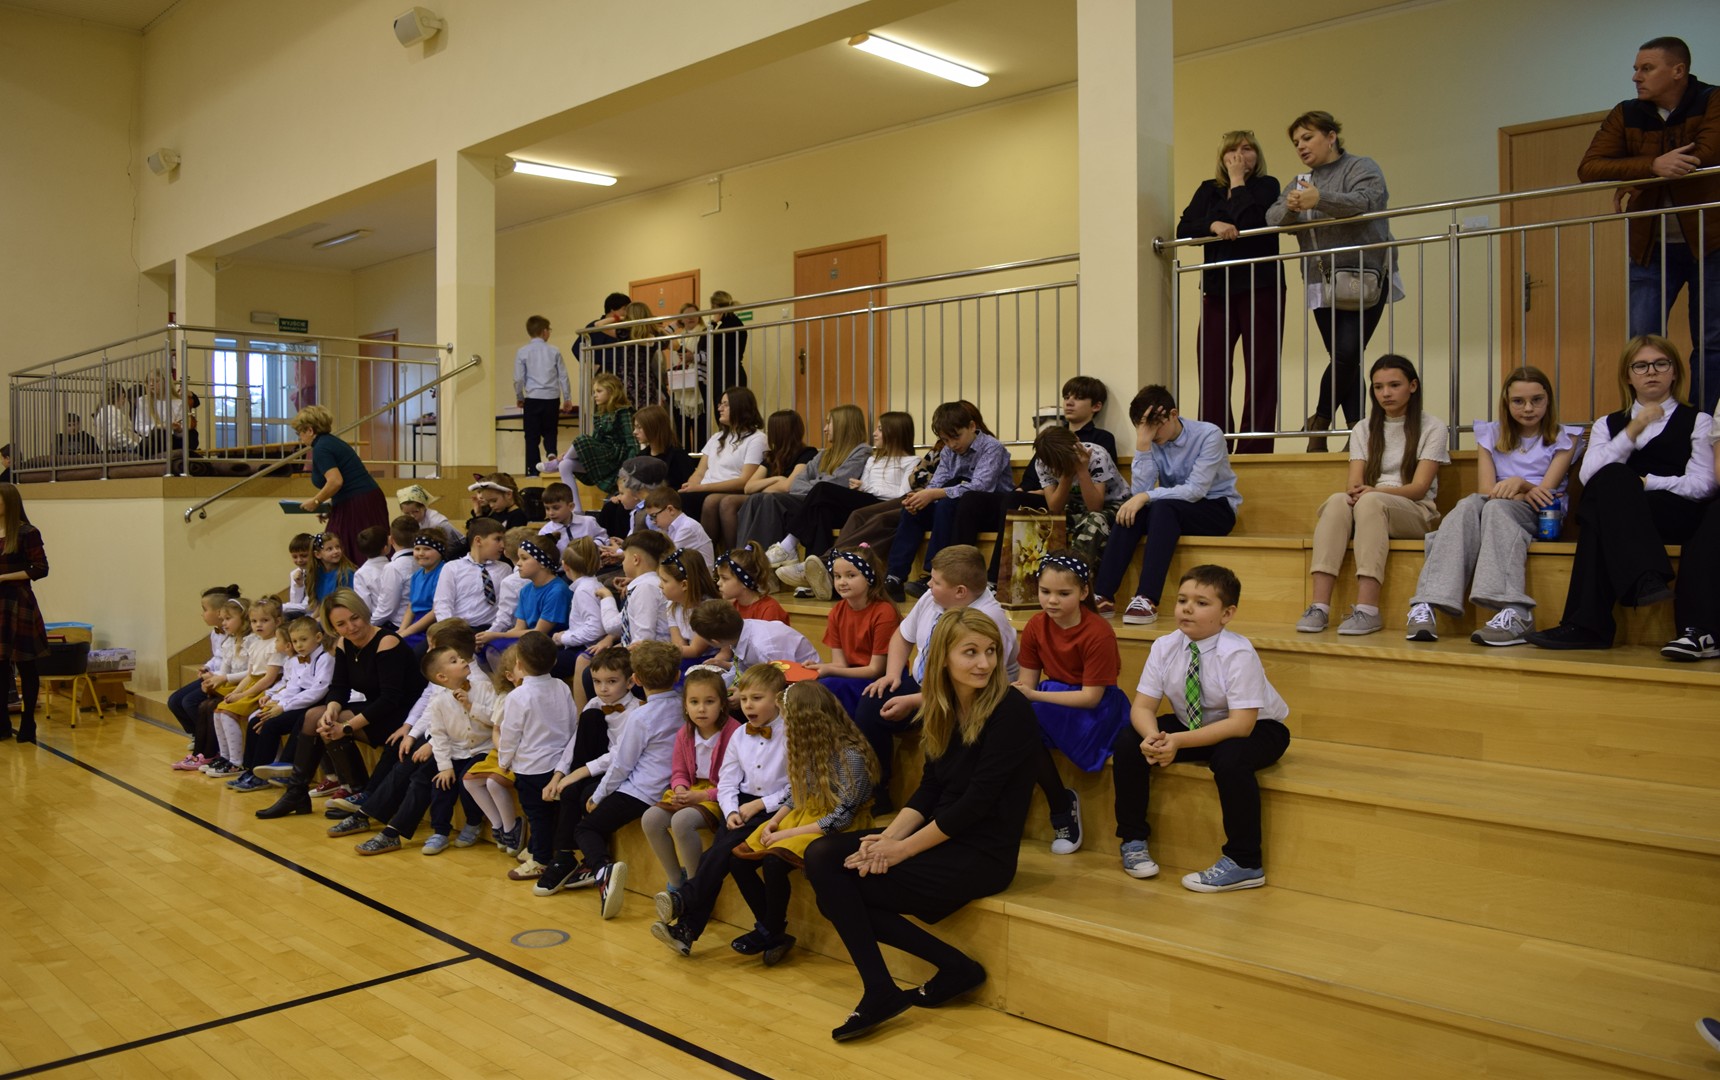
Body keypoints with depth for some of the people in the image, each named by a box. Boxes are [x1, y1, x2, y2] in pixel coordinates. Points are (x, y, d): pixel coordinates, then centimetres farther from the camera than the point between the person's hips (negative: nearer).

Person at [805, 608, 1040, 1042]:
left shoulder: (1010, 710, -15)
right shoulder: (945, 710, 8)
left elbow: (977, 801, -19)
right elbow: (928, 790, 6)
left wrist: (902, 849, -17)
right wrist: (889, 836, -11)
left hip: (983, 854, -8)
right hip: (941, 836, 8)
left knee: (841, 888, -12)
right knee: (822, 856, -7)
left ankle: (955, 967, -3)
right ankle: (880, 990, -9)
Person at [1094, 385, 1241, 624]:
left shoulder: (1208, 435, -17)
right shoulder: (1152, 441, -5)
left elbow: (1196, 490, -26)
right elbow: (1140, 490, -17)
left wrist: (1145, 497, -33)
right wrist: (1142, 444, -26)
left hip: (1217, 509, -4)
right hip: (1170, 512, 4)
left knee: (1164, 507, -35)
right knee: (1130, 511, -26)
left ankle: (1147, 600, -44)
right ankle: (1103, 595, -31)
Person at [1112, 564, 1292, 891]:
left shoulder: (1239, 654, -27)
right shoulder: (1165, 647, -13)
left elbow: (1241, 724, -32)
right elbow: (1142, 707, -12)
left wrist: (1179, 741, -40)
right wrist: (1154, 737, -36)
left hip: (1258, 730, -5)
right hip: (1194, 725, 5)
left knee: (1231, 757, -38)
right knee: (1128, 741, -16)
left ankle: (1245, 864, -19)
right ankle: (1133, 841, 2)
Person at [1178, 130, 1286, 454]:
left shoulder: (1266, 185, 5)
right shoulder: (1208, 191, 16)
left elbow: (1250, 222, -13)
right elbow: (1183, 228, 4)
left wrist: (1238, 181, -4)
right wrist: (1213, 225, -14)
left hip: (1260, 289, -3)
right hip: (1217, 290, 3)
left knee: (1260, 370, -4)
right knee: (1211, 366, -5)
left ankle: (1254, 448, -3)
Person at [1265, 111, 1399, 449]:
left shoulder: (1361, 168, 2)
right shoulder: (1301, 181, 20)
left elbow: (1364, 201, -19)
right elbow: (1272, 218, 7)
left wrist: (1320, 200, -34)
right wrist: (1289, 208, -17)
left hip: (1364, 278, -5)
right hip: (1323, 283, 5)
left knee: (1348, 354, -14)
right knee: (1343, 359, 2)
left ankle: (1320, 422, 1)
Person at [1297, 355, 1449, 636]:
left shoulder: (1432, 427, 5)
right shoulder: (1364, 429, 16)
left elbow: (1420, 487, -7)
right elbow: (1354, 484, 3)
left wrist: (1375, 492, -26)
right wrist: (1354, 493, -23)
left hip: (1415, 512, -3)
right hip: (1367, 510, 3)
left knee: (1370, 502, -37)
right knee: (1338, 501, -33)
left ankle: (1367, 610, -47)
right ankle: (1319, 606, -45)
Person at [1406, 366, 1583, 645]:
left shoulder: (1563, 437, 12)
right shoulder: (1491, 435, 16)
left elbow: (1545, 492, -2)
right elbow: (1486, 491, 3)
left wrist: (1519, 483, -22)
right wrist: (1525, 494, -15)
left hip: (1542, 520, -2)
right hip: (1496, 511, 2)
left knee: (1496, 508, -37)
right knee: (1468, 505, -35)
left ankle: (1514, 613, -57)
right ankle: (1426, 606, -53)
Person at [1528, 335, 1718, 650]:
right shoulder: (1608, 424, 23)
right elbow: (1588, 476, 2)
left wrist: (1644, 482, -9)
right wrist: (1633, 430, -4)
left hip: (1680, 515, -2)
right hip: (1617, 517, 2)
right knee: (1613, 477, -34)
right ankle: (1646, 579, -47)